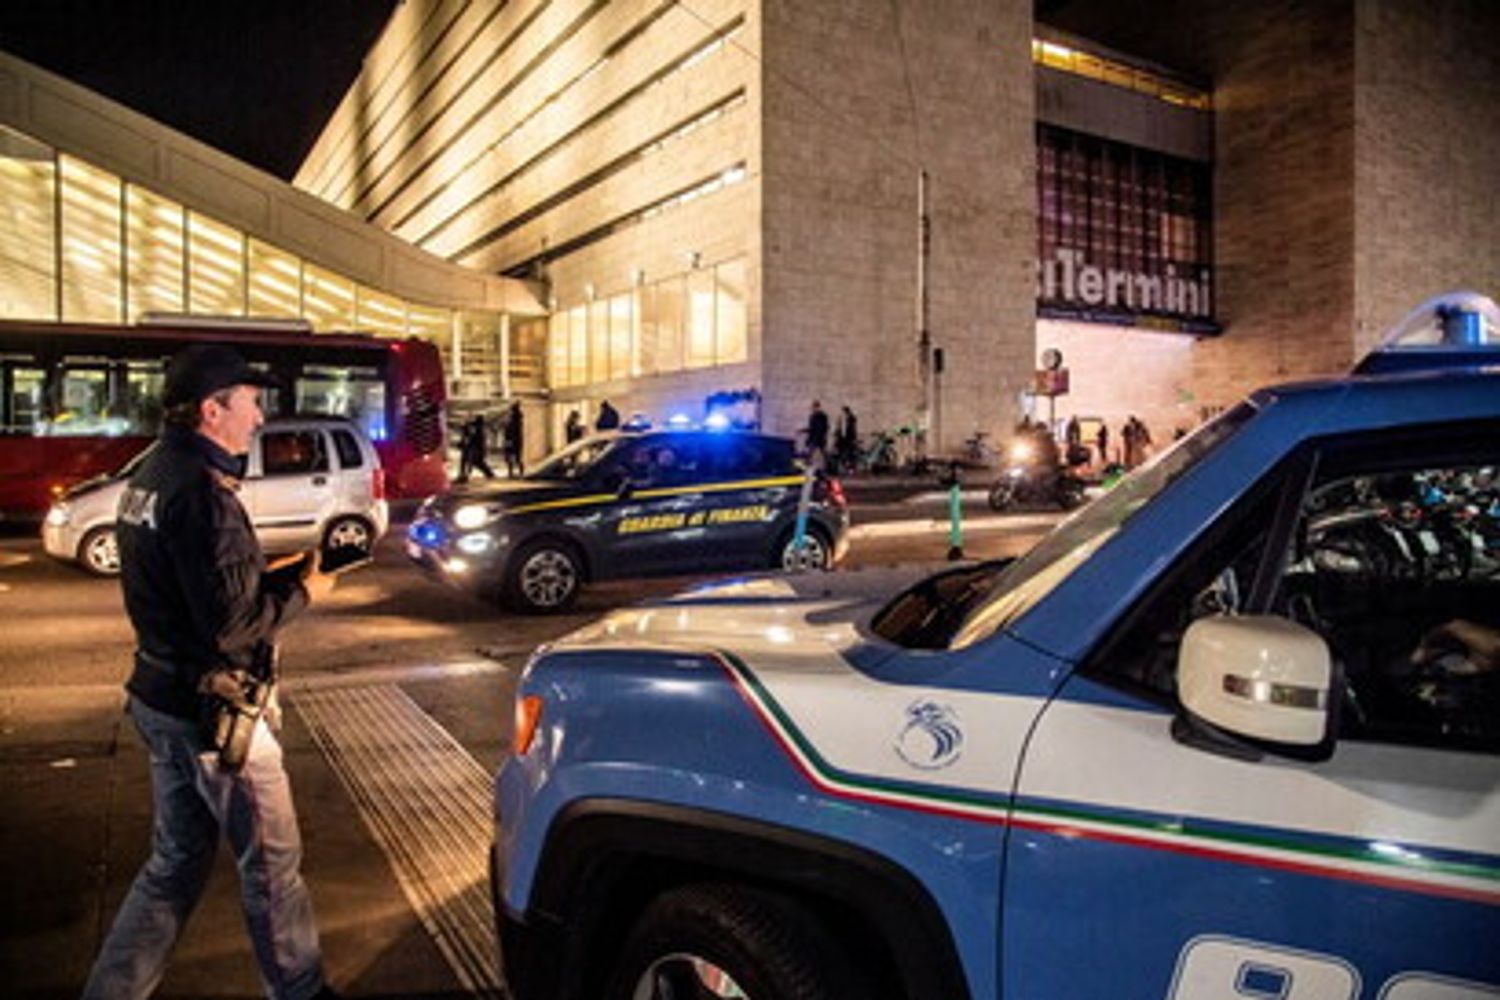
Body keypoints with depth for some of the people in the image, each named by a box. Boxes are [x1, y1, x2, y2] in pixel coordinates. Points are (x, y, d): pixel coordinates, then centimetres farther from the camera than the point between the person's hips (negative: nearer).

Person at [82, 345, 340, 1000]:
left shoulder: (152, 477, 8)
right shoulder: (201, 492, -23)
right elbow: (230, 626, -25)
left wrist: (282, 576, 6)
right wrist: (302, 593, -10)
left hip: (162, 700, 9)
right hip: (212, 711, -9)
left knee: (176, 863, 21)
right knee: (272, 864, 9)